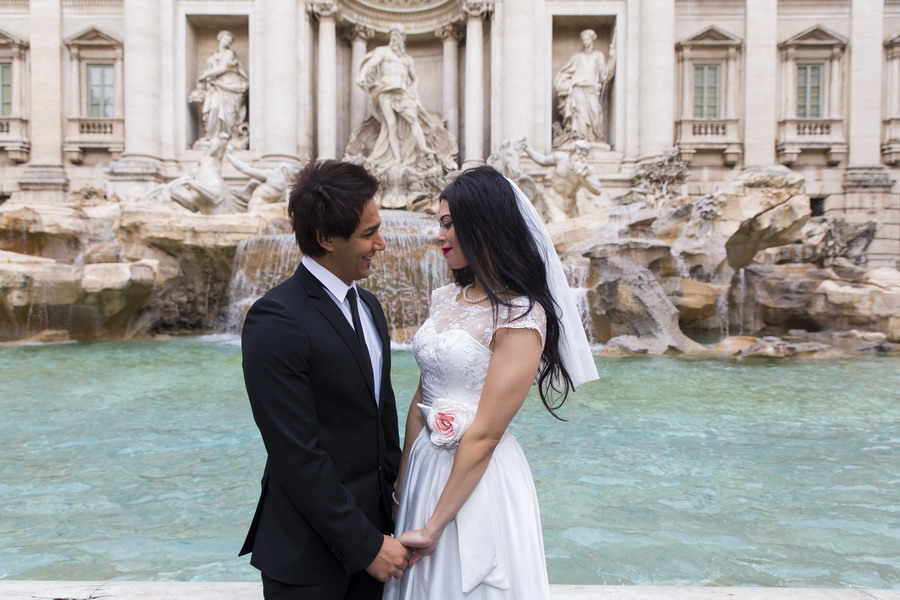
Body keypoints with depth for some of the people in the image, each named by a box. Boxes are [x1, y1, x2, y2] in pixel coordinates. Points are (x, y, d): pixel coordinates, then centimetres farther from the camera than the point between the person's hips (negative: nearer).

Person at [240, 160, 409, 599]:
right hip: (310, 554, -6)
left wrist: (393, 512, 8)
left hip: (372, 526, 7)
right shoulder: (276, 321, -20)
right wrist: (365, 545, -14)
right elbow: (298, 455, -21)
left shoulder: (368, 306, 6)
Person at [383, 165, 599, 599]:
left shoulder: (519, 317, -19)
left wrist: (433, 527, -14)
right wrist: (402, 488, 7)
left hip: (480, 480, -7)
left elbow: (484, 436, -19)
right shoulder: (445, 298, 3)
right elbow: (421, 399, 7)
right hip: (426, 465, 7)